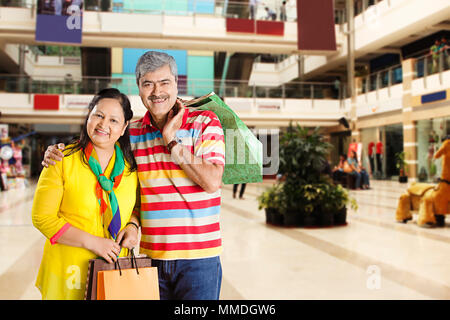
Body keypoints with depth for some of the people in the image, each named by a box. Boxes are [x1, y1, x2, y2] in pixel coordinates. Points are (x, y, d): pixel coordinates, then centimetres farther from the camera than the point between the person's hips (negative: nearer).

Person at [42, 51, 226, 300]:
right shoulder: (132, 132, 6)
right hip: (153, 256, 3)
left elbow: (212, 182, -13)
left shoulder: (205, 122, -4)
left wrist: (171, 141, -12)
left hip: (198, 256, -3)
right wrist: (59, 152, 2)